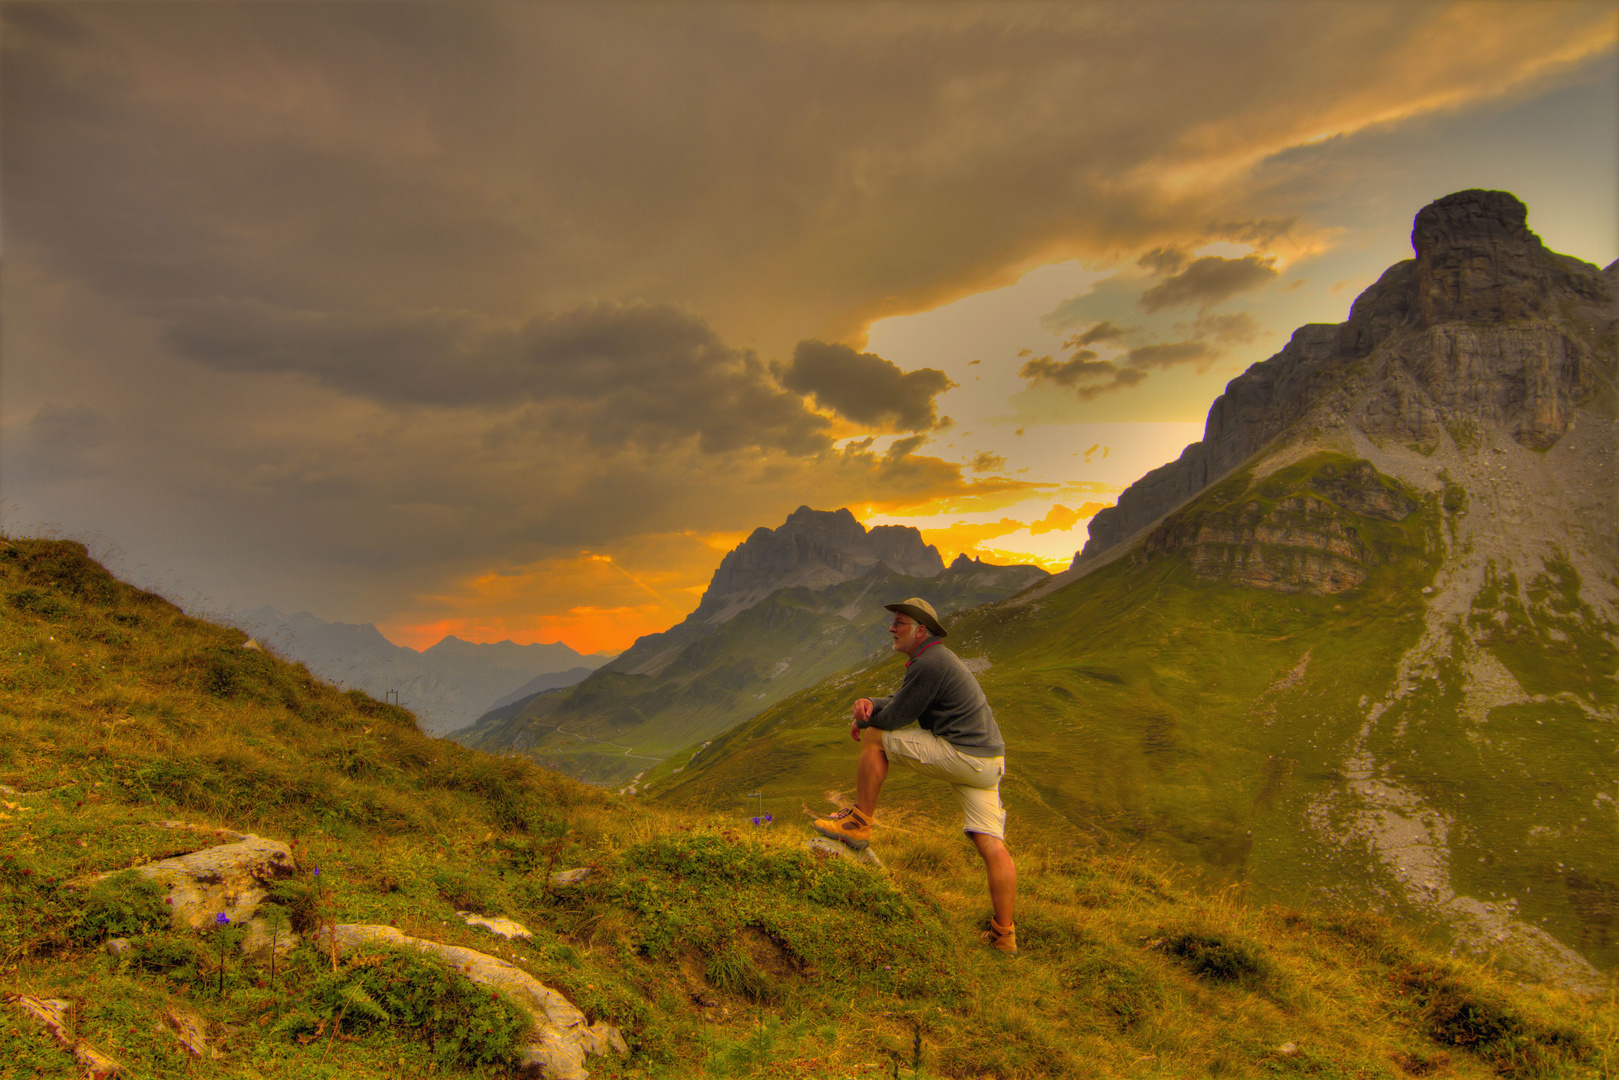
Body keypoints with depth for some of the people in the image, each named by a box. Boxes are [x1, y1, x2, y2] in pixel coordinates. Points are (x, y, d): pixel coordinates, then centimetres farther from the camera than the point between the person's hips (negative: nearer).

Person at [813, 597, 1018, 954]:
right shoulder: (937, 658, 19)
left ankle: (859, 824, 3)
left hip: (960, 756, -10)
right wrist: (870, 703, 2)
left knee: (874, 738, -3)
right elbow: (902, 703, 22)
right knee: (991, 844, 6)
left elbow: (896, 717, -11)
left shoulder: (928, 664, -14)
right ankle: (1004, 935, 7)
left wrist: (864, 720, 9)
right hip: (988, 761, 10)